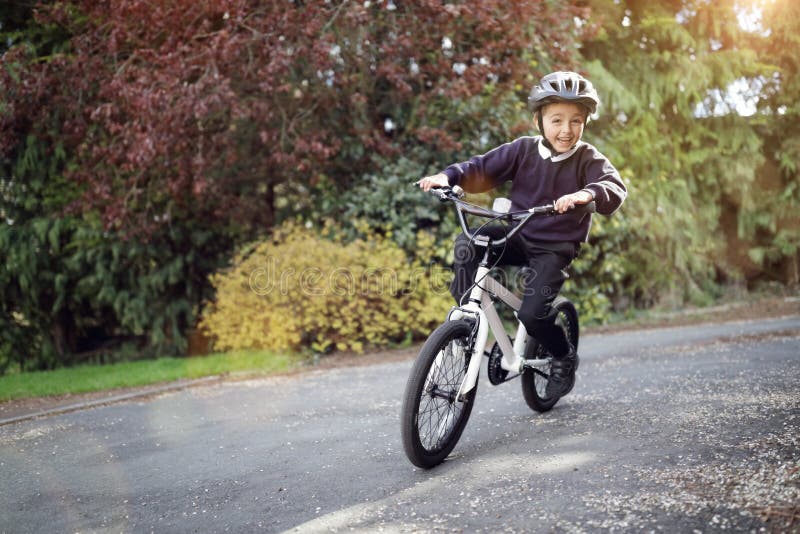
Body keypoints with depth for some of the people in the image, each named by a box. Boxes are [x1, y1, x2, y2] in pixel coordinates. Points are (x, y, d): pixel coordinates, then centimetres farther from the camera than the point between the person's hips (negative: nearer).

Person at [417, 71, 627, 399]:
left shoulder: (588, 159, -7)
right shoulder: (523, 150, -1)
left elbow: (615, 187, -23)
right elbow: (482, 168, -1)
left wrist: (588, 193, -45)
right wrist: (449, 177, -20)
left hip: (555, 249, -3)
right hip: (517, 237, 3)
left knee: (532, 314, -19)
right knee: (466, 244, -24)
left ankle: (564, 358, 14)